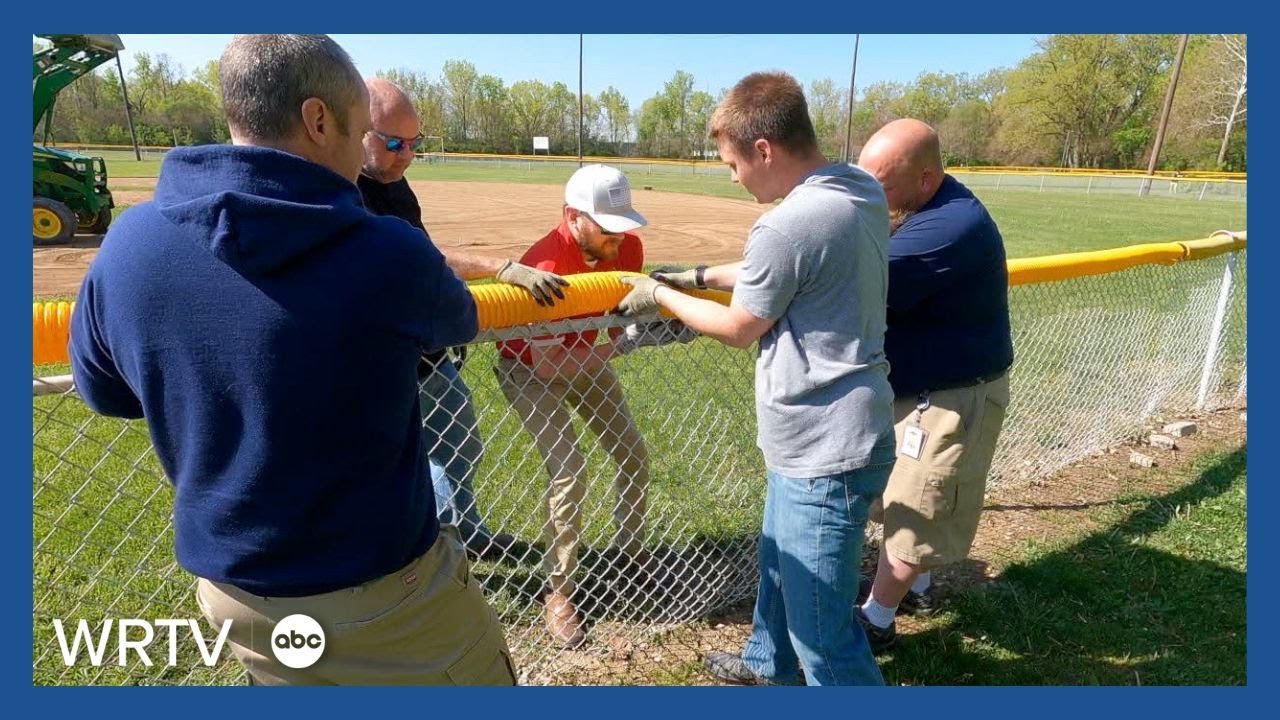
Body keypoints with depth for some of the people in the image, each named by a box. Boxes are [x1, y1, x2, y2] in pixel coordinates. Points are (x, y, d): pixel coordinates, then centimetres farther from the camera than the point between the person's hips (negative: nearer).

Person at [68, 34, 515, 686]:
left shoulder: (129, 242, -9)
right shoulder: (385, 253, -23)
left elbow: (104, 390, 8)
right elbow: (459, 321, 0)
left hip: (229, 592, 5)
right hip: (381, 595, -5)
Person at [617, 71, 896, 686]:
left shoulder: (789, 223, -26)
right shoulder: (865, 191, 2)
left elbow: (738, 329, -11)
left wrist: (660, 295, 4)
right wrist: (703, 276, 18)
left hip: (824, 453, -11)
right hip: (817, 438, 11)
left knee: (823, 635, 3)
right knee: (779, 559, 31)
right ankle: (768, 665, 55)